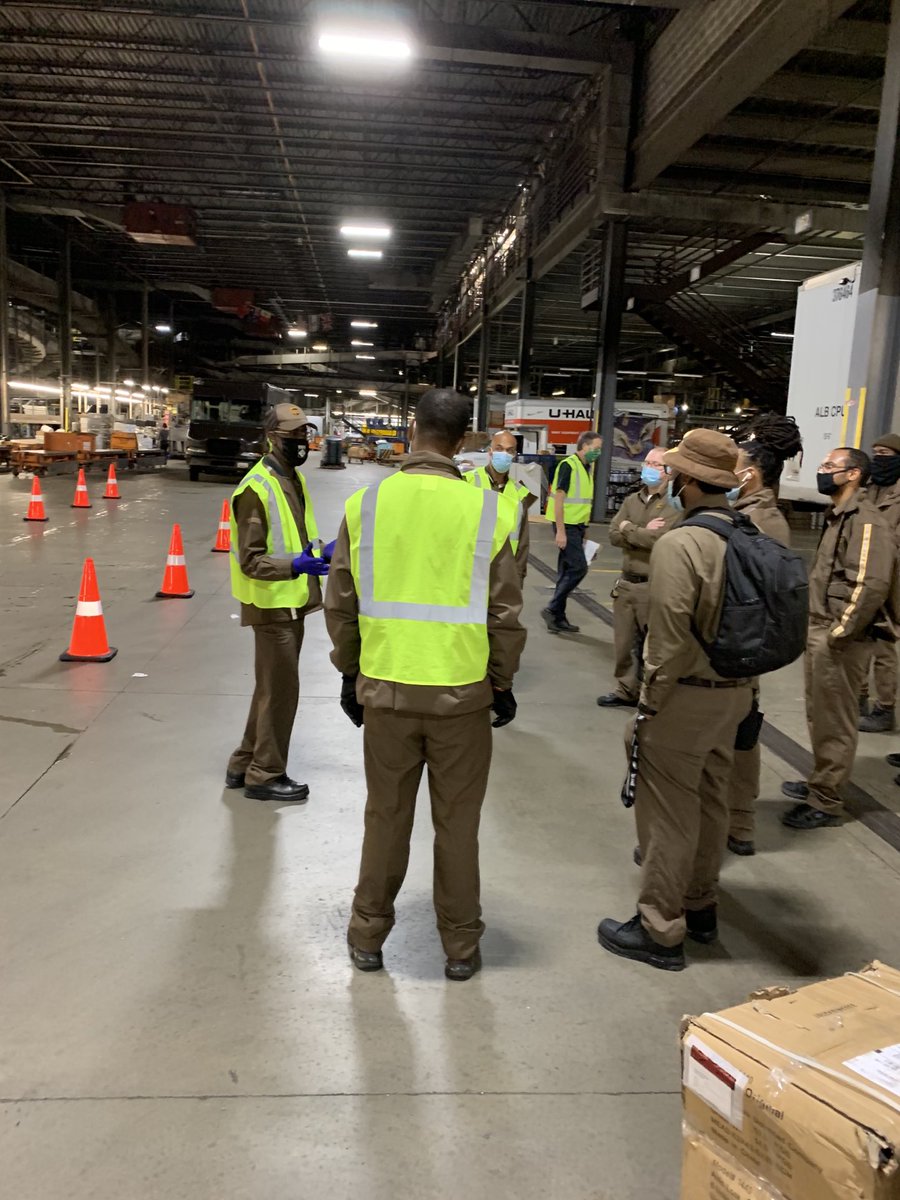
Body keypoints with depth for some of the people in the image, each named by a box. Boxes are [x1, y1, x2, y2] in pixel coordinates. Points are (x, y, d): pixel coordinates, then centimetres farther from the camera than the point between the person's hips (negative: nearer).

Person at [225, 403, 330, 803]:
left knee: (272, 686, 18)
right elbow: (250, 560, -21)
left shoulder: (294, 478, 11)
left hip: (292, 600, 10)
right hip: (273, 604, -9)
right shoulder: (256, 488, -18)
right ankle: (265, 775, 15)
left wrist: (319, 553, 2)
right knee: (280, 689, 0)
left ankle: (245, 764, 31)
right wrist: (296, 565, -34)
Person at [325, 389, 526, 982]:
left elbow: (341, 606, 2)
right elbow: (505, 612, -4)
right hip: (462, 692, -1)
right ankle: (461, 946, 28)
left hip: (385, 689, 2)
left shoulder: (365, 504, -4)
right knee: (457, 823, 14)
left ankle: (368, 936, 33)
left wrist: (351, 673, 16)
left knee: (386, 817, 18)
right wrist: (502, 683, 10)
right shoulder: (488, 510, -9)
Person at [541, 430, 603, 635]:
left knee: (567, 571, 10)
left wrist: (583, 531, 17)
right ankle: (552, 609, -3)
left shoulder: (588, 468, 14)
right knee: (579, 567, -12)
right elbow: (559, 499, -17)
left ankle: (557, 618, 15)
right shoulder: (568, 465, -13)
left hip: (577, 526, 9)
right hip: (566, 525, -9)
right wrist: (560, 531, -21)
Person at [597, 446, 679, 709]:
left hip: (655, 586, -6)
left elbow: (659, 538, -24)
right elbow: (614, 535, 2)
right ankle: (626, 690, 28)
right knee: (624, 642, 14)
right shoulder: (631, 500, 12)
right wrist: (643, 533, -14)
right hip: (626, 583, 7)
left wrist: (628, 528, -7)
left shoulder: (674, 505, -10)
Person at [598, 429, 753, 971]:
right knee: (711, 803, 20)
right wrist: (745, 689, 13)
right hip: (734, 693, 8)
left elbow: (669, 636, -22)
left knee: (668, 813, 4)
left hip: (686, 697, -8)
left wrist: (651, 702, -12)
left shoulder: (679, 543, -20)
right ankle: (700, 906, 37)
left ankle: (661, 931, 16)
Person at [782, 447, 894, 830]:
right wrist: (814, 629, 16)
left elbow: (871, 585, -24)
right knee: (819, 718, 20)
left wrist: (839, 633, -21)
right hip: (819, 632, 9)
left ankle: (825, 802, 12)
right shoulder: (837, 517, 15)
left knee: (835, 723, 2)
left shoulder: (865, 521, -16)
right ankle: (819, 782, 34)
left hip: (840, 640, -9)